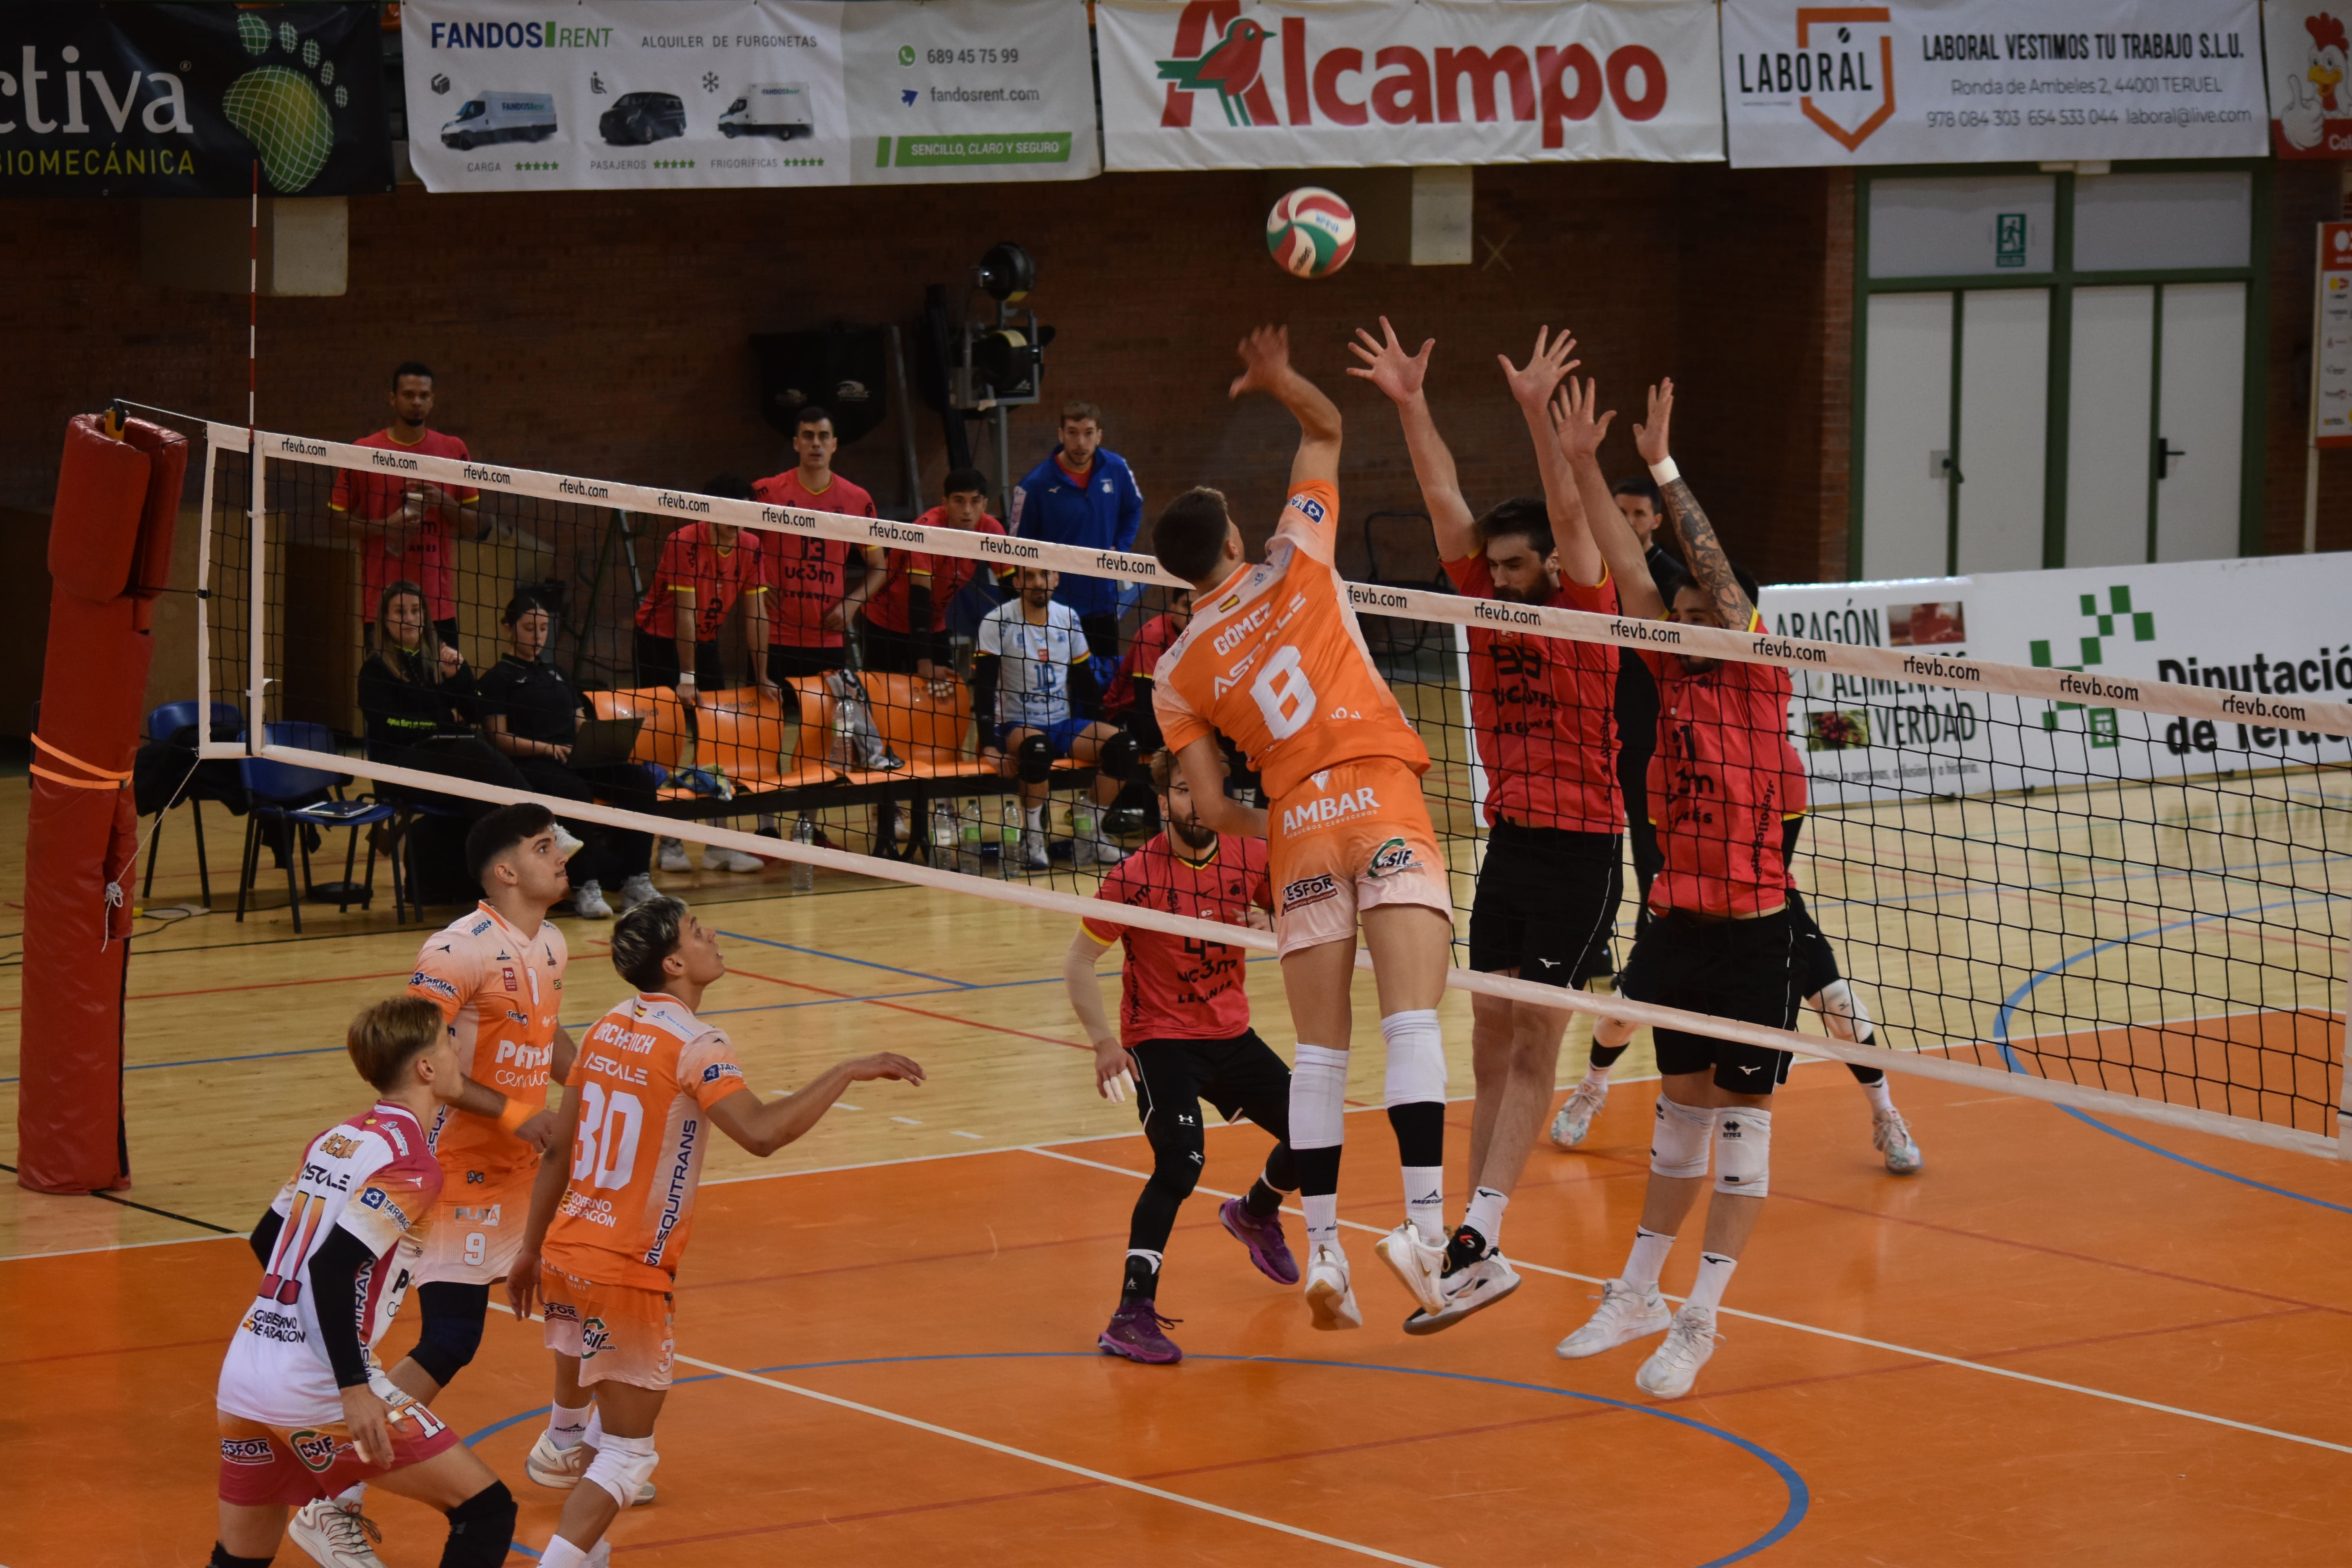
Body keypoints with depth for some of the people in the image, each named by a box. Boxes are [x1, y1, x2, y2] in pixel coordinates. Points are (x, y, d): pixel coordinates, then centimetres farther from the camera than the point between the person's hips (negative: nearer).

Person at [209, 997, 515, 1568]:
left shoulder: (334, 1139, 14)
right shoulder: (409, 1163, -10)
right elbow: (332, 1268, -20)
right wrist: (354, 1388, -21)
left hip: (241, 1374, 8)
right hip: (316, 1390, -8)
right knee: (487, 1512, 0)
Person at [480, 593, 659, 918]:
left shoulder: (556, 674, 28)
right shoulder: (498, 678, 7)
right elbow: (500, 738, -3)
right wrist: (548, 749, -18)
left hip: (575, 759, 6)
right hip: (530, 765, -6)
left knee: (640, 780, -21)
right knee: (576, 793, -39)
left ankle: (635, 881, -25)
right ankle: (584, 888, -37)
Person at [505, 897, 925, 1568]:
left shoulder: (608, 1030, 8)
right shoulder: (693, 1046, -16)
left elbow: (559, 1148, 14)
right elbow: (760, 1133, -31)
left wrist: (532, 1247, 22)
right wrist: (848, 1072, -25)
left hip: (564, 1255, 8)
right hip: (626, 1274, -8)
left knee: (579, 1405, 28)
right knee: (628, 1455, -2)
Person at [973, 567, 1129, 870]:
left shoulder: (1067, 618, 6)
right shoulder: (999, 623, -9)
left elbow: (1084, 678, 13)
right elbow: (983, 686, -13)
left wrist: (1090, 735, 4)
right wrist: (989, 745, -23)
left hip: (1063, 724, 5)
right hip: (1017, 725, -5)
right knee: (1037, 747, -39)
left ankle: (1097, 837, -8)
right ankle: (1032, 840, -22)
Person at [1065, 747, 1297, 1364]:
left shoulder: (1252, 860, -6)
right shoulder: (1135, 877, -17)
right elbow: (1077, 961, -10)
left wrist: (1274, 927, -17)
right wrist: (1104, 1041, -19)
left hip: (1231, 1035, 5)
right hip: (1160, 1040, -5)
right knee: (1181, 1160, -26)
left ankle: (1255, 1215, 41)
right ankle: (1132, 1313, -25)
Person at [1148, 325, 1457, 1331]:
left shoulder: (1179, 675, 10)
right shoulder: (1292, 567, 7)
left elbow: (1212, 811, 8)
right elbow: (1327, 430, 18)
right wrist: (1279, 381, 9)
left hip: (1298, 825, 2)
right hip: (1382, 798, -2)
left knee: (1320, 1049, 7)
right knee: (1412, 1022, -13)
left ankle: (1322, 1250, 3)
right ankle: (1425, 1222, -27)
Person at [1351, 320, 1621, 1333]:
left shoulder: (1586, 613, -6)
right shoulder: (1487, 604, 8)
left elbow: (1570, 515, -20)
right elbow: (1445, 502, 1)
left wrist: (1538, 415, -30)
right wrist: (1411, 405, -7)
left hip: (1581, 848, -6)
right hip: (1509, 841, 6)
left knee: (1532, 1044, -9)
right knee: (1494, 1045, 5)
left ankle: (1477, 1239, -13)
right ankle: (1480, 1248, 7)